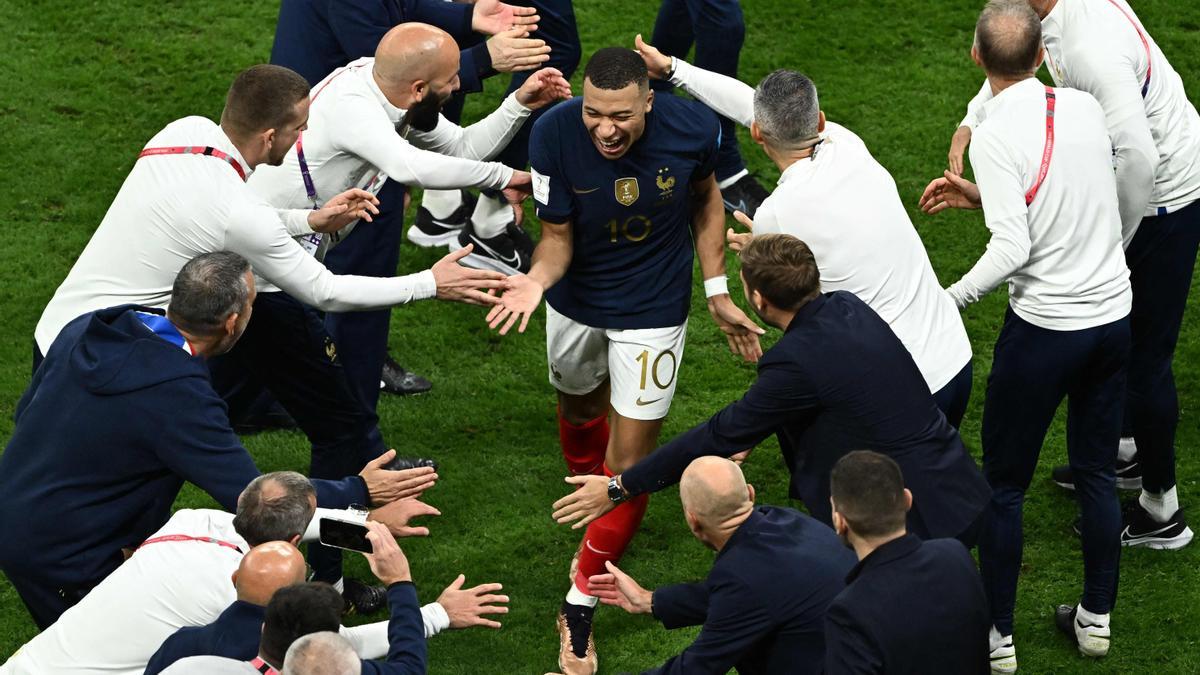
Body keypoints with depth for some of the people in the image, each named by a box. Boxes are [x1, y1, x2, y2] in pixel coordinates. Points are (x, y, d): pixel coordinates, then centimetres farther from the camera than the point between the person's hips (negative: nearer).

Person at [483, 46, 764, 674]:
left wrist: (717, 292, -3)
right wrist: (537, 279, -39)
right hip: (576, 301, 2)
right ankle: (595, 524, 56)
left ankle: (580, 606, 7)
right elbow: (556, 235, -17)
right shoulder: (554, 134, -28)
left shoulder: (692, 128, -26)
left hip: (652, 309, -2)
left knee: (630, 461, -4)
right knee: (580, 408, 25)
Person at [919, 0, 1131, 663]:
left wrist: (945, 301, -14)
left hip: (1044, 328, -6)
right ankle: (1095, 619, 30)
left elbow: (1012, 249, -24)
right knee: (1097, 472, 19)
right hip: (1115, 313, 6)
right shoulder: (1085, 108, 0)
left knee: (1003, 484, 9)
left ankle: (996, 637, 15)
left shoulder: (997, 136, -19)